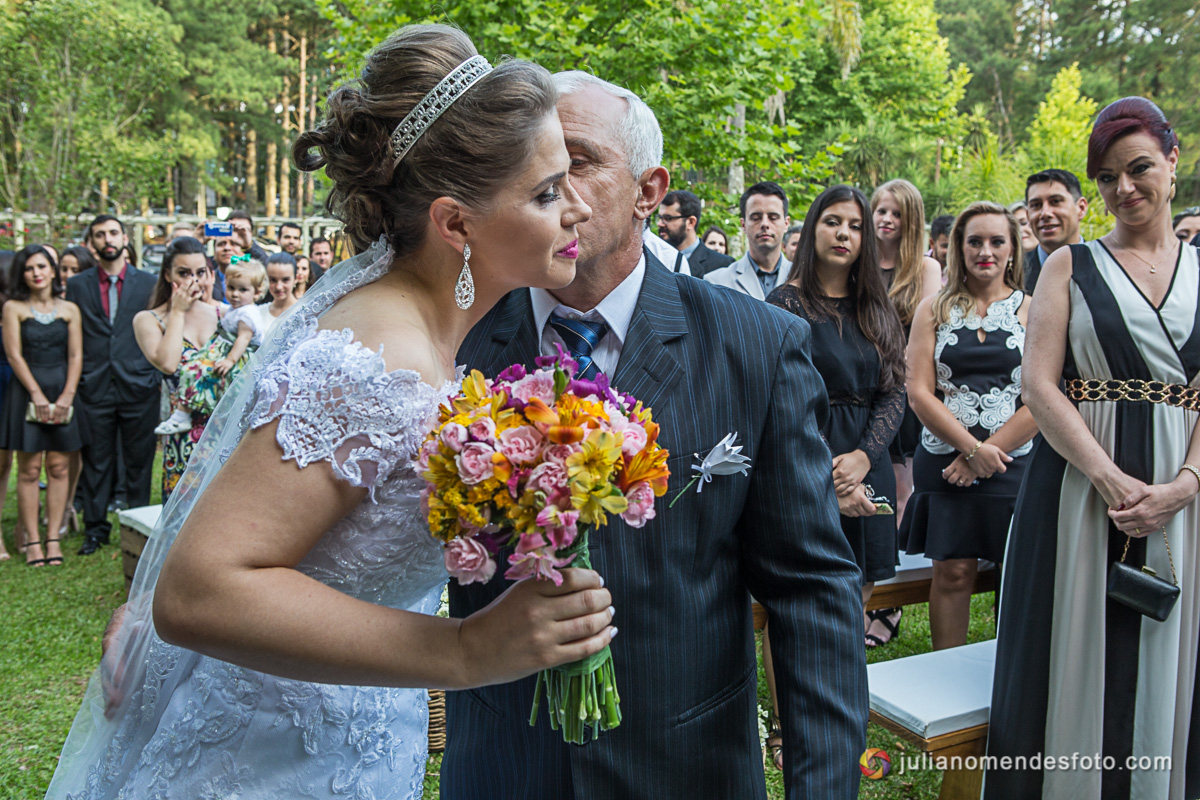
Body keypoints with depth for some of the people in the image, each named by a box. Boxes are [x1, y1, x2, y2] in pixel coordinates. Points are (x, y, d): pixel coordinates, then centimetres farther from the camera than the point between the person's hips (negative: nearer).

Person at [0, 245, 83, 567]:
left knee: (58, 467, 2)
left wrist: (66, 396, -8)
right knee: (29, 469, -1)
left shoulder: (69, 309, 8)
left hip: (62, 391, 2)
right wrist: (37, 394, -11)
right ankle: (33, 540, 4)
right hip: (26, 391, -2)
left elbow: (76, 356, 4)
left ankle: (53, 537, 8)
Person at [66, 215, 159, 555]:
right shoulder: (77, 286, 8)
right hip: (94, 388, 1)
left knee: (139, 462, 6)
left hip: (138, 387, -1)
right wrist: (72, 384, 0)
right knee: (95, 462, 8)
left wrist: (156, 377, 0)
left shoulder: (148, 283, 6)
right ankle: (95, 529, 19)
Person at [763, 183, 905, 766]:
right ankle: (783, 725, 12)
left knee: (855, 602, 10)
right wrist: (824, 481, -15)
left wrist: (863, 456, -9)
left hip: (864, 466, 5)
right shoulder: (784, 305, -3)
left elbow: (894, 393, 8)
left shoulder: (878, 312, 13)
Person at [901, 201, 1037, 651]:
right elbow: (919, 393, -1)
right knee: (952, 571, 1)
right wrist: (972, 448, -11)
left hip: (1014, 461, 0)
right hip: (943, 462, 0)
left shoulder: (1033, 311, 4)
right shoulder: (934, 309, 7)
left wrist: (987, 453, -11)